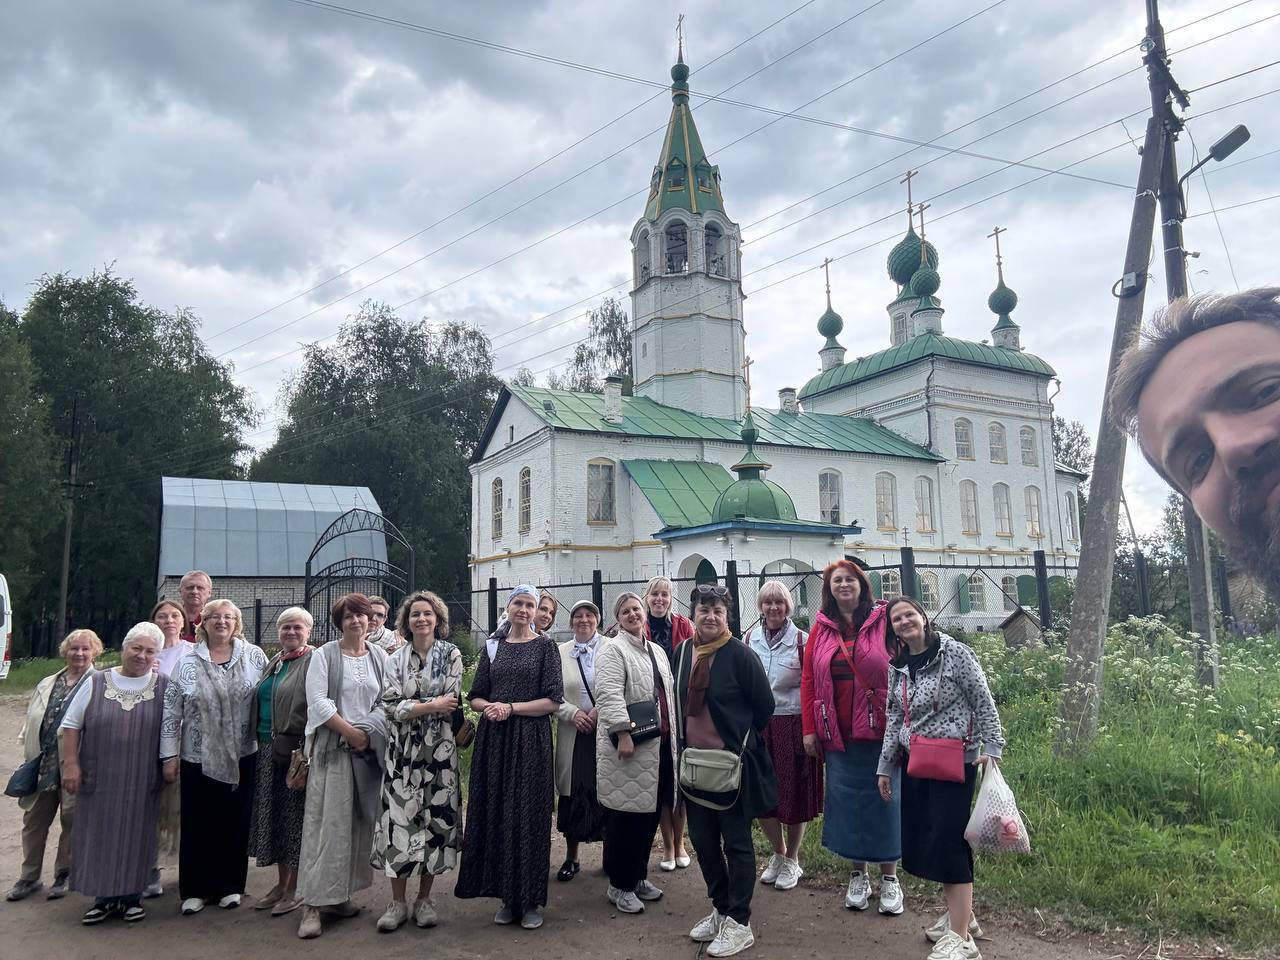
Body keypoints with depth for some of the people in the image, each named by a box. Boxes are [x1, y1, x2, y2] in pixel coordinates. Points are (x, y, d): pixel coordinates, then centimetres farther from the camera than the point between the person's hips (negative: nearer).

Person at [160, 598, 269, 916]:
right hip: (198, 757, 0)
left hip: (242, 757, 0)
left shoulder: (254, 657, 0)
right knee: (198, 825, 6)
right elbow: (171, 712, 2)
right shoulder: (187, 663, 0)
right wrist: (169, 755, -1)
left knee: (235, 822, 8)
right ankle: (196, 889, 21)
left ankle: (230, 885, 22)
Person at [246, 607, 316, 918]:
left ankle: (295, 888, 13)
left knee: (294, 817, 0)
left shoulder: (314, 662, -10)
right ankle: (281, 883, 27)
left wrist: (303, 750, -21)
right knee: (273, 816, 14)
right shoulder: (274, 663, 15)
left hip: (295, 751, -8)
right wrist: (263, 743, 12)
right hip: (268, 751, 8)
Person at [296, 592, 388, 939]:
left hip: (370, 750, 4)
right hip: (333, 748, -3)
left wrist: (369, 732, -9)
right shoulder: (325, 655, 0)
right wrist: (350, 732, -11)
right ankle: (313, 904, 0)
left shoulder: (380, 657, 9)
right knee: (327, 823, -5)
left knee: (361, 823, 6)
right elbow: (317, 701, -8)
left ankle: (339, 894, 17)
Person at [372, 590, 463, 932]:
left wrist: (412, 708, -7)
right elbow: (391, 707, -5)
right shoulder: (396, 659, 5)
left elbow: (452, 703, -9)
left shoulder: (451, 654, 0)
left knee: (435, 817, 3)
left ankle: (424, 898, 18)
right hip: (403, 750, 1)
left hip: (438, 749, -1)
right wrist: (432, 705, -13)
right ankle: (398, 902, 13)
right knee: (399, 818, 0)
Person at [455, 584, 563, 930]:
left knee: (528, 815, 2)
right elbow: (476, 697, 12)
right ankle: (508, 895, 20)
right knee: (497, 814, 7)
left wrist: (511, 708, -14)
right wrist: (489, 706, -10)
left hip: (530, 740, -4)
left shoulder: (545, 646, -1)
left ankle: (532, 899, 15)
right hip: (494, 740, 4)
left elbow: (554, 701, -7)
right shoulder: (494, 647, 10)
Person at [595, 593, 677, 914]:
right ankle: (620, 885, 12)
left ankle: (638, 876, 28)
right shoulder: (613, 650, -7)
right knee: (628, 815, -2)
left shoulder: (657, 651, 18)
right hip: (629, 747, -8)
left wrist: (673, 735, 18)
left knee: (651, 812, 12)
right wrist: (623, 734, -25)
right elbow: (610, 695, -18)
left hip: (659, 745, 8)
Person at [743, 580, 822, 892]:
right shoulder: (749, 639, 4)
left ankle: (792, 860, 28)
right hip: (757, 726, 3)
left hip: (792, 725, -3)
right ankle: (778, 854, 33)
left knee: (794, 793, 8)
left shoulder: (801, 641, -6)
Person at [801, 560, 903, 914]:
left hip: (879, 729, -2)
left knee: (883, 798, 6)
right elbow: (808, 679, 4)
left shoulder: (883, 621, -2)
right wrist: (809, 728, 0)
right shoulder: (821, 629, 5)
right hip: (837, 734, 2)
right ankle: (858, 875, 25)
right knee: (846, 799, 9)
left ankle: (889, 877, 22)